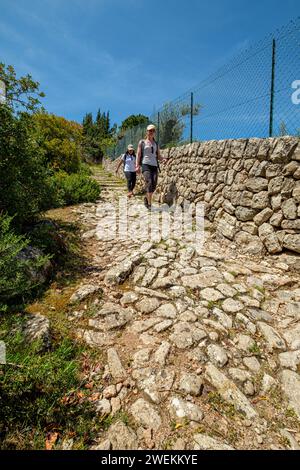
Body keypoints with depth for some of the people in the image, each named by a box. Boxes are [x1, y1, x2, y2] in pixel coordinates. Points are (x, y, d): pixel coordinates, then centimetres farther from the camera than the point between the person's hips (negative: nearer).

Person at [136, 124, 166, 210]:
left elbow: (159, 156, 17)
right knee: (149, 183, -21)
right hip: (145, 165, -4)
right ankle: (149, 204, -19)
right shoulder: (142, 142, 12)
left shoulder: (156, 144, 21)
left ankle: (146, 198, 23)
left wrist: (163, 159, -6)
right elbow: (138, 155, 4)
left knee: (154, 185, -4)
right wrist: (137, 166, -9)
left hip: (154, 166, 4)